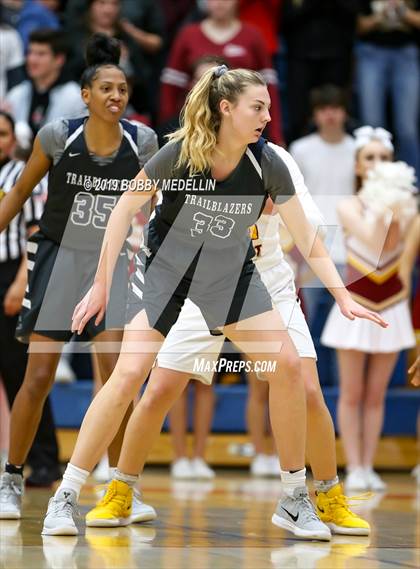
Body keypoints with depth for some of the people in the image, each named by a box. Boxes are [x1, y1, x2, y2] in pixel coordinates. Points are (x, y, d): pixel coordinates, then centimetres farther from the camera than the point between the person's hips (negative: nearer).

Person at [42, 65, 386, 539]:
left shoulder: (267, 165, -15)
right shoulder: (180, 153, -22)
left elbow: (307, 240, -8)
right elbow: (125, 209, -11)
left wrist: (344, 297, -16)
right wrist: (101, 285, -11)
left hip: (231, 274, 3)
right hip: (165, 268, -3)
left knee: (287, 364, -12)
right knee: (129, 374, -17)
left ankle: (295, 500, 2)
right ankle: (65, 497, -8)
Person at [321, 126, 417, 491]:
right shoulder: (350, 206, -8)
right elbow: (372, 240, -25)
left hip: (390, 306, 2)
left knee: (376, 395, 6)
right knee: (352, 394, 0)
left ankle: (368, 467, 10)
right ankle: (354, 468, 3)